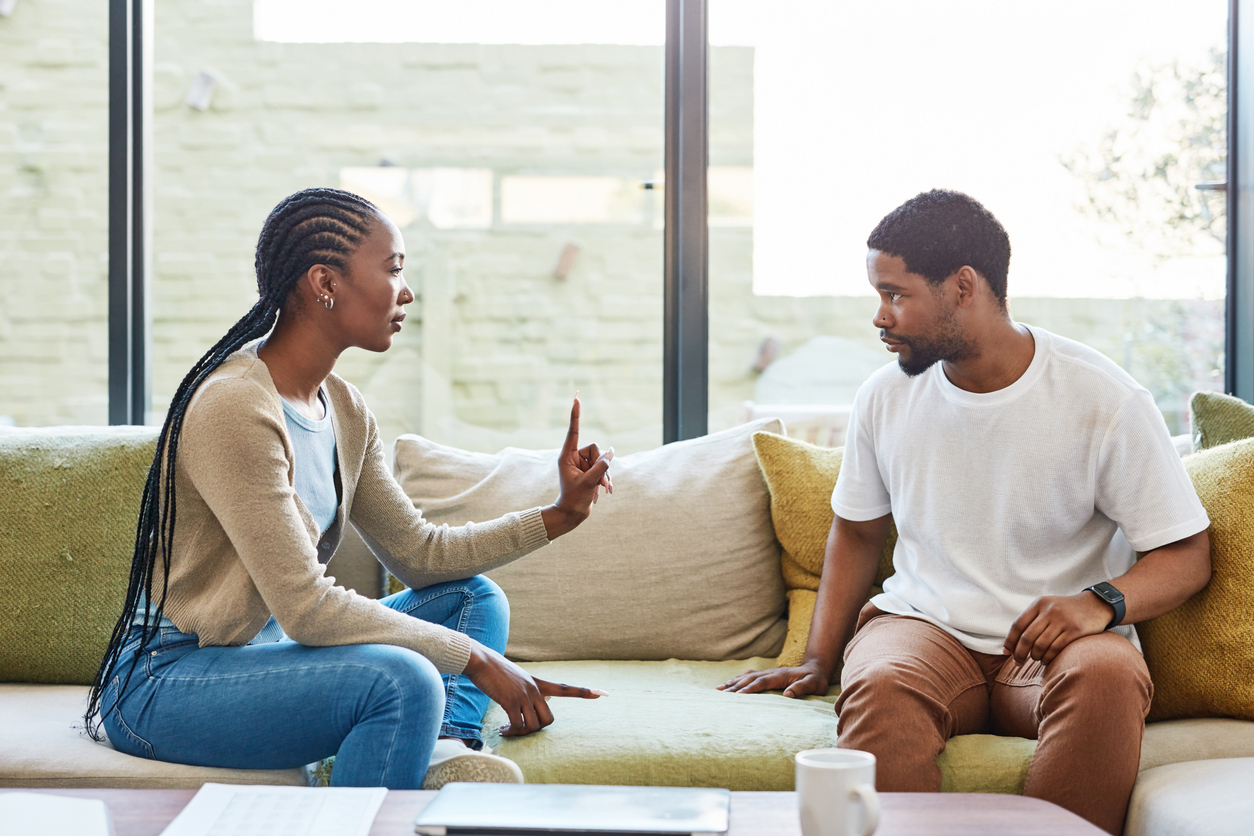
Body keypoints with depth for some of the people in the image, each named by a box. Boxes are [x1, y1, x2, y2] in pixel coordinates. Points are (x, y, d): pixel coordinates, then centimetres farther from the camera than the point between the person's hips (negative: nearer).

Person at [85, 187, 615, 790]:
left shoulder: (343, 408, 6)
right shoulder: (235, 407, -23)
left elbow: (419, 552, 11)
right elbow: (304, 607, -26)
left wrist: (559, 515, 4)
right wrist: (475, 659, -21)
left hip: (256, 649, 10)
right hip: (162, 684, -10)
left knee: (475, 597, 8)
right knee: (402, 681, -31)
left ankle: (447, 747, -15)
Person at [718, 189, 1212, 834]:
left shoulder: (1103, 399, -7)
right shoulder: (884, 397, 5)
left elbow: (1186, 555, -3)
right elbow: (856, 532, 18)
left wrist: (1101, 603, -24)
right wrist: (817, 663, 8)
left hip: (1056, 637, -1)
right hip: (924, 629, 2)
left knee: (1105, 676, -37)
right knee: (877, 690, -34)